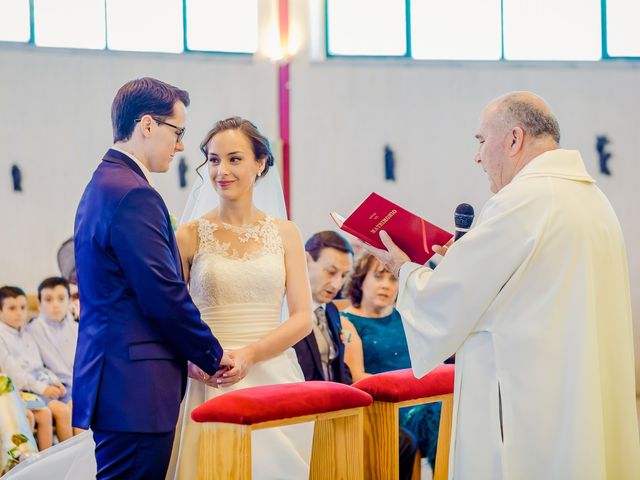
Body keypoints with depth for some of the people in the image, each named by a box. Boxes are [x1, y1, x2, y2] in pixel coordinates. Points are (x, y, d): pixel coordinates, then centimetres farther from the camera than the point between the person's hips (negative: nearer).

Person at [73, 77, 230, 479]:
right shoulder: (134, 195, -15)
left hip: (107, 374, 10)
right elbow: (164, 295, -18)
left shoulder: (103, 185, 17)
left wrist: (186, 356, 14)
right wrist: (213, 357, -3)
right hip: (134, 386, -10)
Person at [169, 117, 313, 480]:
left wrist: (250, 354, -14)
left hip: (273, 375, 1)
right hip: (211, 382, -1)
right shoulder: (191, 235, 3)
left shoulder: (284, 233, 7)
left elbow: (303, 318, 2)